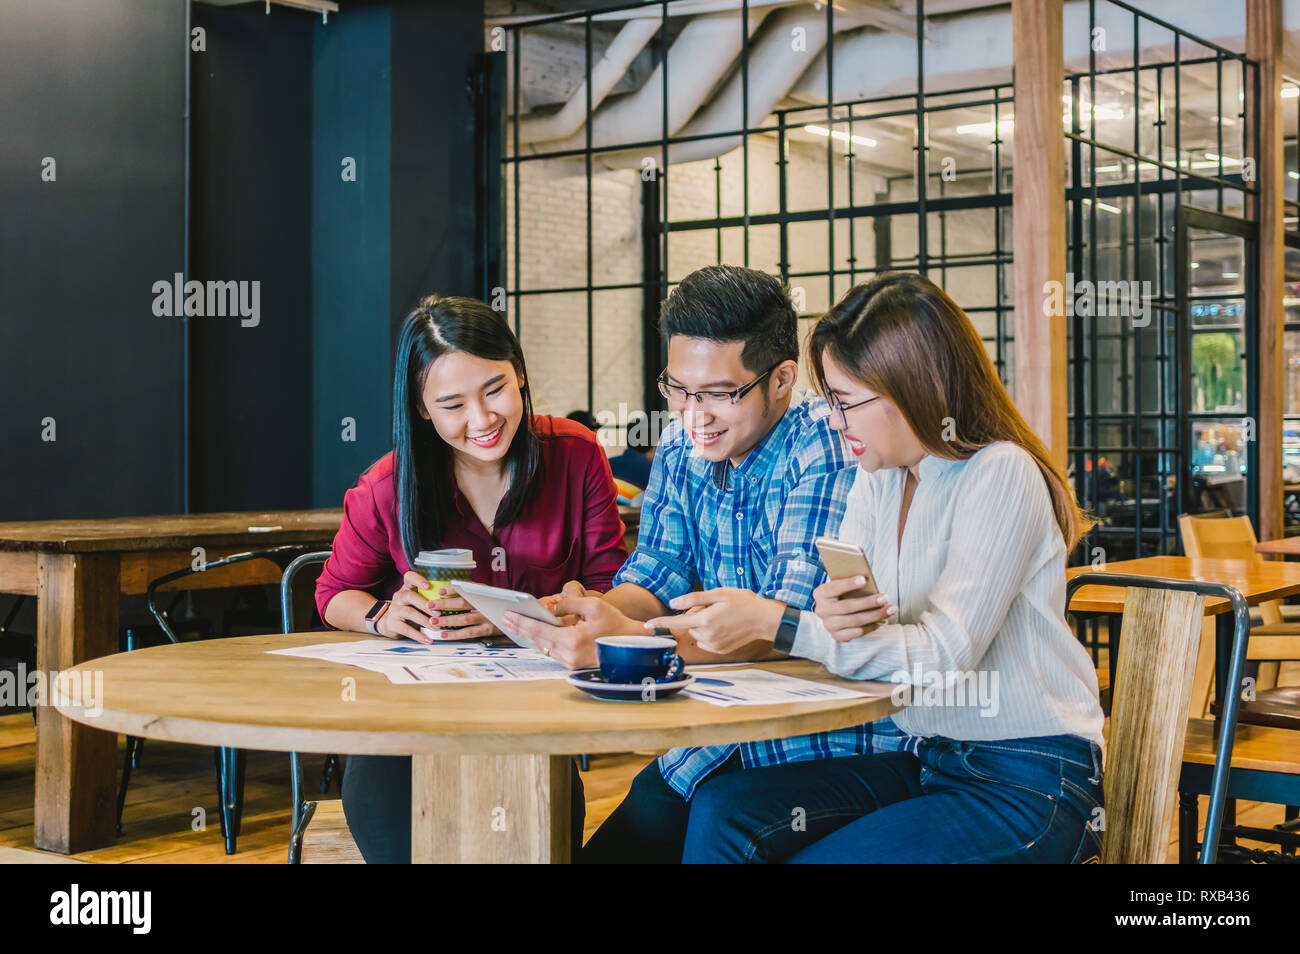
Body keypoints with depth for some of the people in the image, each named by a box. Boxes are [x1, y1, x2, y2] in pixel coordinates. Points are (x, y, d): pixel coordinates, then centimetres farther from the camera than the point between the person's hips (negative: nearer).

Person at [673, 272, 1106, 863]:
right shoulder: (878, 482, 11)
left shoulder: (1001, 475, -13)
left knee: (818, 858, -26)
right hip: (922, 758, 7)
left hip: (1027, 783, -7)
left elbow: (942, 656, -22)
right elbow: (840, 641, 1)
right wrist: (826, 622, -25)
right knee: (720, 811, -14)